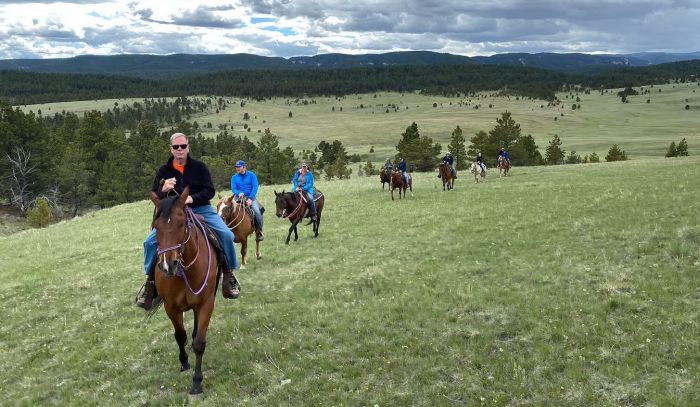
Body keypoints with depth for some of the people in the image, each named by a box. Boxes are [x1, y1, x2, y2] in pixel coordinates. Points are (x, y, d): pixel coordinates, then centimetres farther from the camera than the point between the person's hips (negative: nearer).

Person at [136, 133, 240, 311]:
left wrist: (192, 198, -22)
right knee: (150, 241, -15)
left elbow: (210, 191, -5)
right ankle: (150, 280, 4)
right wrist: (163, 190, -19)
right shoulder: (163, 171, 3)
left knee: (226, 235, -20)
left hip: (200, 209, -1)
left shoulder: (199, 167, 0)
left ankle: (229, 273, 0)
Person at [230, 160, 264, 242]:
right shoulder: (234, 177, 9)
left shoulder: (252, 175, 2)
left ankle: (259, 232, -10)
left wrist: (250, 198, -19)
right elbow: (233, 188, 1)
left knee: (257, 211, -26)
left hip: (250, 197, -2)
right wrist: (239, 193, -23)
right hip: (239, 198, 2)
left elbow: (255, 187, -6)